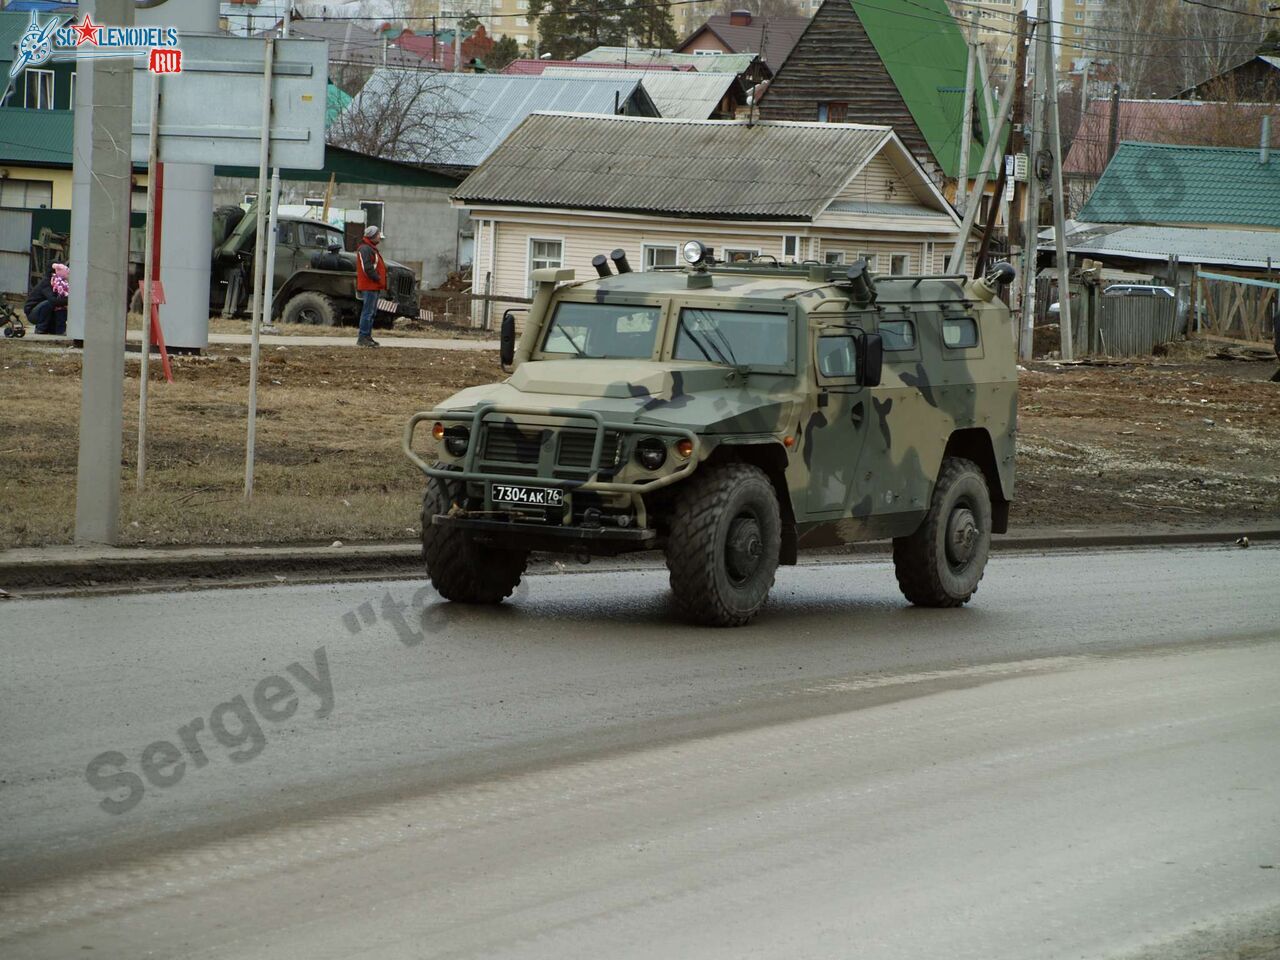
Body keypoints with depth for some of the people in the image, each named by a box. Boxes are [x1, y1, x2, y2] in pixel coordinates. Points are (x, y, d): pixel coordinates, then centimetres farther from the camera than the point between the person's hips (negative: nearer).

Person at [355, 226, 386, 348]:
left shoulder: (371, 249, 20)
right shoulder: (365, 249, -14)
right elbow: (367, 268, -22)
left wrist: (381, 280, 11)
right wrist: (378, 279, -15)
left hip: (374, 287, 11)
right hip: (369, 286, -11)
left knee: (371, 312, 14)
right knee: (368, 312, -10)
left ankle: (367, 336, 20)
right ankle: (363, 338, -10)